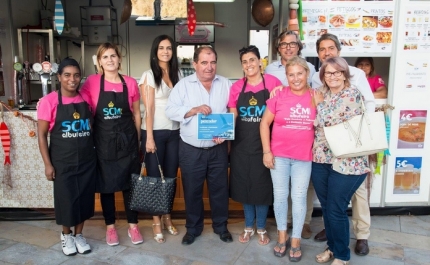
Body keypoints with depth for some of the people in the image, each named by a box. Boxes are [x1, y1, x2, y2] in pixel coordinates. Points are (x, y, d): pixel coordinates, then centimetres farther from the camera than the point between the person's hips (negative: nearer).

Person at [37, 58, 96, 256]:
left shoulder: (86, 99, 1)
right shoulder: (49, 101, -10)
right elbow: (42, 134, -7)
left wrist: (95, 152, 9)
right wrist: (47, 164, -9)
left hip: (87, 160, 3)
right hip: (62, 162, -3)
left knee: (84, 198, 11)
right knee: (66, 198, 7)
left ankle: (79, 234, 31)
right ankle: (66, 235, 33)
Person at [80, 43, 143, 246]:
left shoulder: (130, 83, 0)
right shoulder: (92, 82, -4)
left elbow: (136, 114, 7)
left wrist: (137, 139, 8)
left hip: (127, 140, 1)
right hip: (103, 140, 0)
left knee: (130, 183, 9)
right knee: (106, 185, 9)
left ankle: (133, 225, 24)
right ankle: (110, 227, 26)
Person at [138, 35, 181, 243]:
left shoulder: (177, 74, 11)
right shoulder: (149, 75, -3)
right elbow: (148, 109, -9)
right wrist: (149, 138, -13)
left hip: (174, 131, 4)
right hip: (155, 131, -4)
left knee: (170, 176, 11)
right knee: (154, 177, 5)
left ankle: (167, 217, 26)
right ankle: (156, 221, 18)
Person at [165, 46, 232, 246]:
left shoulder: (226, 84, 4)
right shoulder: (183, 85, -1)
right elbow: (170, 110, -7)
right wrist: (194, 110, -20)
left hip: (218, 149, 1)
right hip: (191, 149, -1)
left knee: (219, 189, 12)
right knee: (192, 190, 11)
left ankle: (221, 226, 32)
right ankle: (193, 228, 30)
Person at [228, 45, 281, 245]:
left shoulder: (272, 82, -4)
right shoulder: (237, 86, 4)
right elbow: (232, 115, 3)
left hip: (263, 144, -3)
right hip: (241, 144, 3)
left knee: (262, 187, 7)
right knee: (244, 186, 11)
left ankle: (261, 228, 26)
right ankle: (248, 227, 30)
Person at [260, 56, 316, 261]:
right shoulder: (279, 95, -5)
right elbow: (264, 123, -2)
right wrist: (266, 151, -5)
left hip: (304, 157, 0)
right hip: (279, 155, 0)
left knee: (299, 198, 9)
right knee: (280, 196, 10)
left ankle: (296, 240, 25)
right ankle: (282, 236, 30)